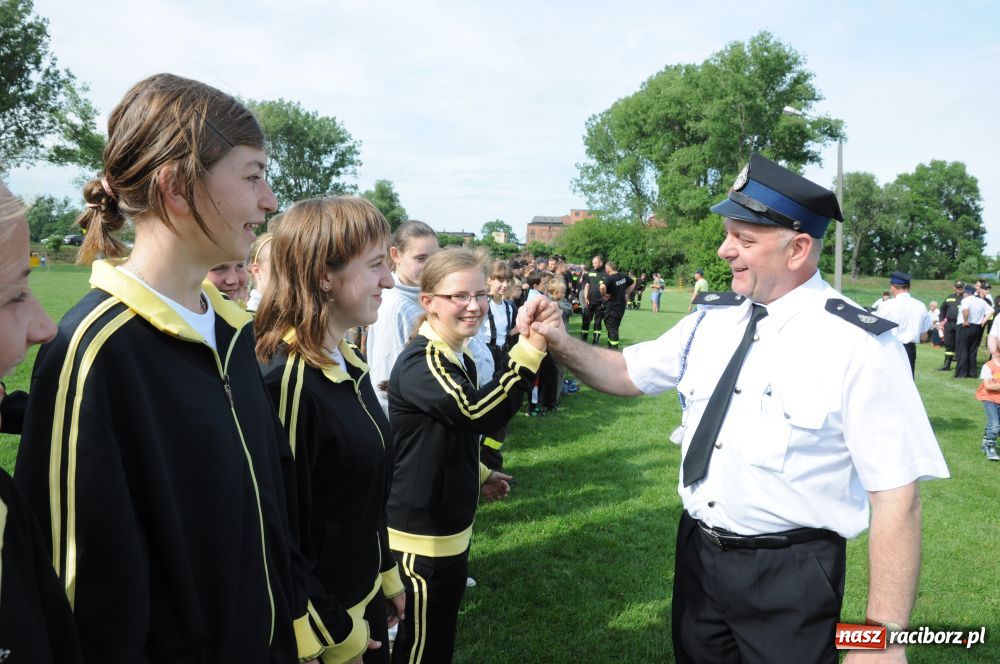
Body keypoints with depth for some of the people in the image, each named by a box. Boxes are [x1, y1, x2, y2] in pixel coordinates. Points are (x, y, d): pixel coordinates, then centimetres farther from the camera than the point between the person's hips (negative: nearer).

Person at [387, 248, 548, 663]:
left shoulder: (460, 359, 8)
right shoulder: (420, 361, -22)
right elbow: (479, 413, -37)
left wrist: (480, 476, 15)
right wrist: (530, 346, -40)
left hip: (452, 527, 9)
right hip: (420, 536, -9)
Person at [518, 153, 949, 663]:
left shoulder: (858, 346, -18)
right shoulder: (712, 322, 0)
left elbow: (897, 496, -18)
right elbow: (626, 374, 10)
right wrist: (562, 344, -9)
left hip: (789, 576, -5)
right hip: (698, 553, 6)